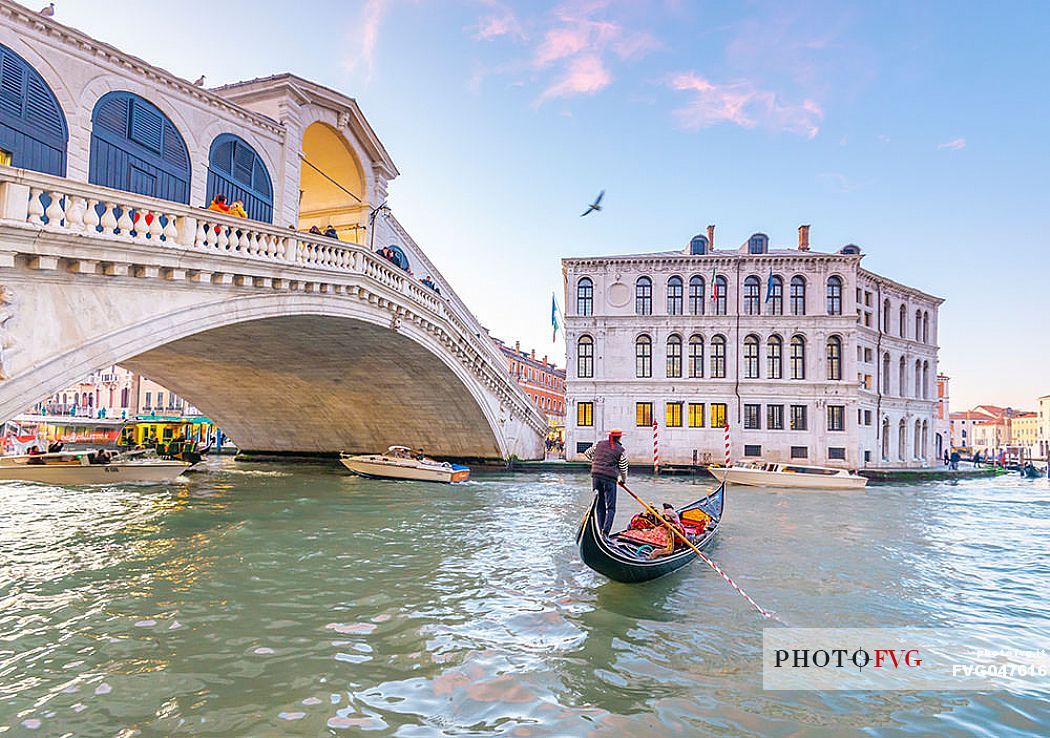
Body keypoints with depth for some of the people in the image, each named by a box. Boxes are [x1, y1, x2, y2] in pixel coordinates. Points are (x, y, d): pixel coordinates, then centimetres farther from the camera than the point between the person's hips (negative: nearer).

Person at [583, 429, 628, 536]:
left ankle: (601, 530, 13)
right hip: (610, 478, -4)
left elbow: (587, 454, 22)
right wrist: (623, 480, 22)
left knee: (600, 506, 14)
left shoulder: (599, 444, 12)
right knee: (611, 508, 2)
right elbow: (623, 468, 4)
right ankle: (605, 532, -11)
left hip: (596, 476, 4)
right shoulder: (621, 450, 1)